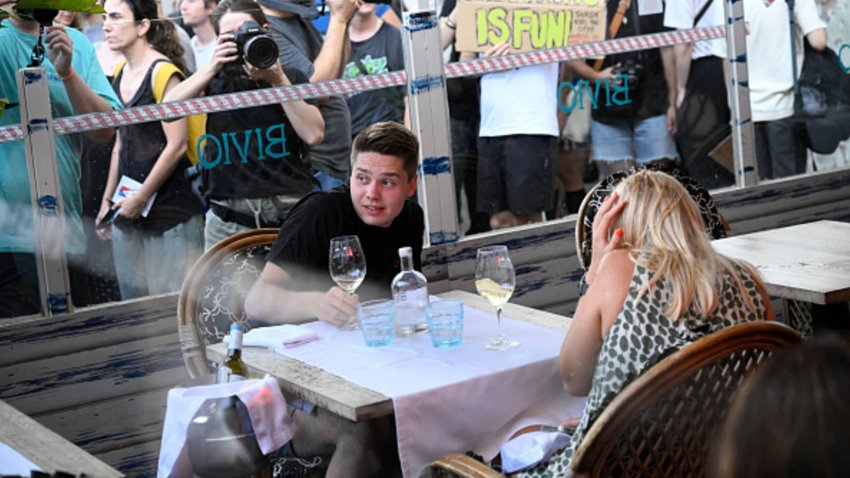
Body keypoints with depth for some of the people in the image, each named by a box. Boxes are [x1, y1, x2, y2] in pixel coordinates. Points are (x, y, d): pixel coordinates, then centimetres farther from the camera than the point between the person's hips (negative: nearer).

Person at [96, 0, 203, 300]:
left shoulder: (162, 71, -10)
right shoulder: (120, 75, 12)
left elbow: (176, 145, -14)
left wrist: (141, 198, -11)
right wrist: (107, 200, 18)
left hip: (170, 208, -7)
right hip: (128, 209, 7)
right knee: (133, 301, 9)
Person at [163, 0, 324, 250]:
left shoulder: (291, 78, 10)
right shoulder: (215, 82, 11)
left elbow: (313, 135, -5)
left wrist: (279, 81, -7)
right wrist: (213, 67, -10)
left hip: (290, 212, 0)